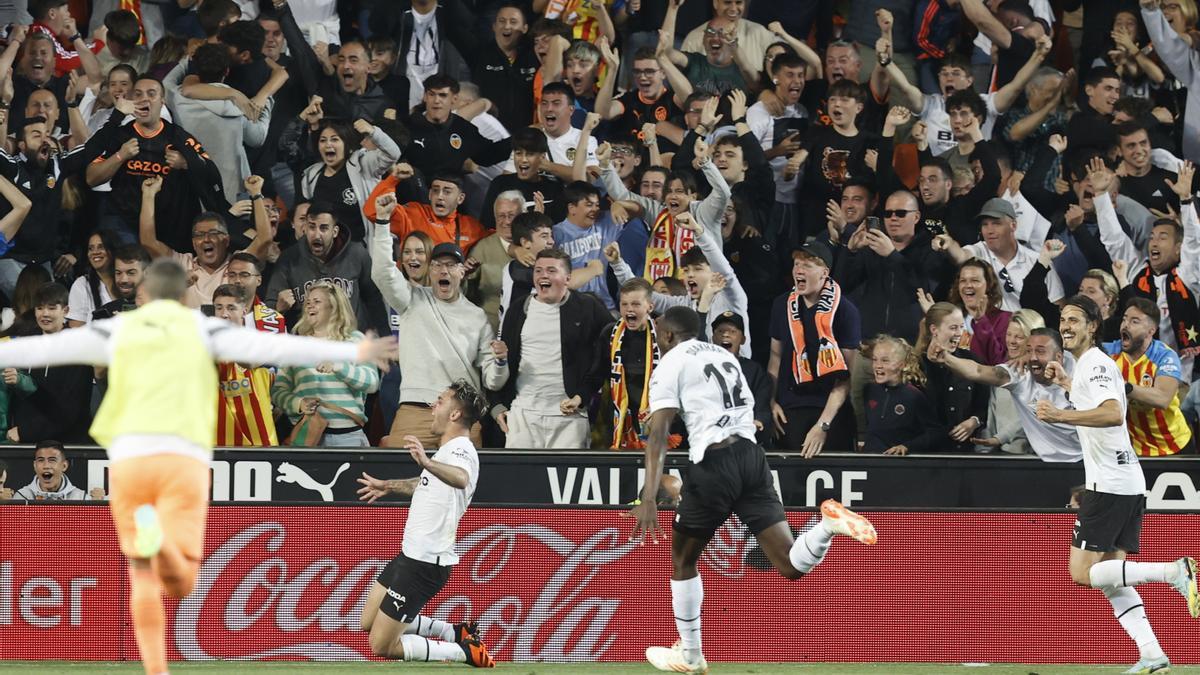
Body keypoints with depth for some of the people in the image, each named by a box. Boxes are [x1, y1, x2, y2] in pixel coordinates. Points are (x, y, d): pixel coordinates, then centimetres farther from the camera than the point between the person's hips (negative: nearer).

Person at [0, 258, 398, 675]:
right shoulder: (201, 329, 12)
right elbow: (272, 347, 1)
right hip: (184, 462, -2)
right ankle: (157, 540, -44)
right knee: (180, 584, -8)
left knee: (144, 577, 14)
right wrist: (353, 353, -1)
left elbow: (45, 348, 16)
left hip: (129, 461, 2)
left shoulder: (118, 331, 16)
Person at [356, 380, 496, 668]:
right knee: (368, 623, 21)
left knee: (383, 646, -8)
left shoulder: (461, 450, -20)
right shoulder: (449, 450, 12)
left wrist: (428, 464, -65)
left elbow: (461, 479, -46)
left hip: (425, 563, -10)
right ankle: (456, 632, 19)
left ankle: (466, 651, -3)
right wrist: (388, 486, 49)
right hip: (410, 555, 10)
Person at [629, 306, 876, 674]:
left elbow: (658, 433, -10)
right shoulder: (724, 355, 23)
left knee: (682, 559, 18)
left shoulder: (670, 364, 2)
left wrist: (648, 498, -19)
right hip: (752, 456, 5)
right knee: (792, 567, -3)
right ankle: (830, 523, -31)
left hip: (714, 463, -5)